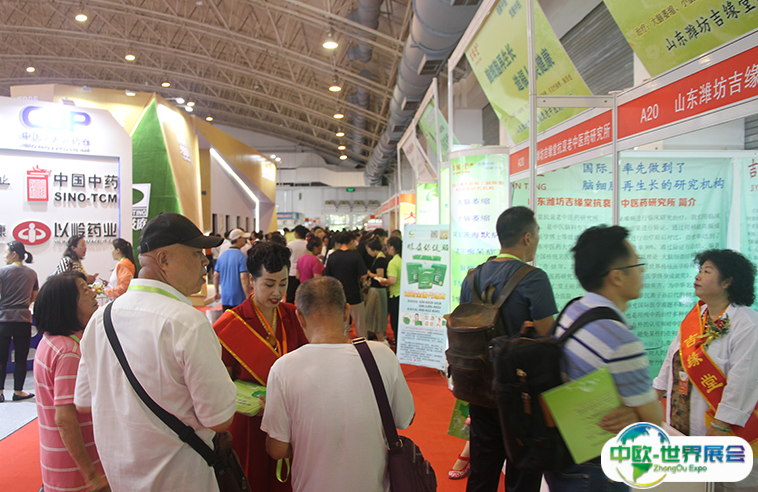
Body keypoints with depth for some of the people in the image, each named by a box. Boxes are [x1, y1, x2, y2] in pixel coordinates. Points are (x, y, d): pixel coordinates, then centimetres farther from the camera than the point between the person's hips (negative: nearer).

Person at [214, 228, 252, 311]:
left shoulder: (222, 256, 7)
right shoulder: (241, 256, -13)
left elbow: (216, 276, 12)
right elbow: (243, 278, -19)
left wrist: (217, 293, 23)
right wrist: (249, 298, -16)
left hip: (225, 298, 6)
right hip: (239, 299, -6)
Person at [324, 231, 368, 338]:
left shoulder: (332, 256, -2)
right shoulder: (355, 256, -13)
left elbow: (327, 276, 2)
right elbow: (363, 276, -14)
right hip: (354, 296, -3)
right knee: (360, 324, 11)